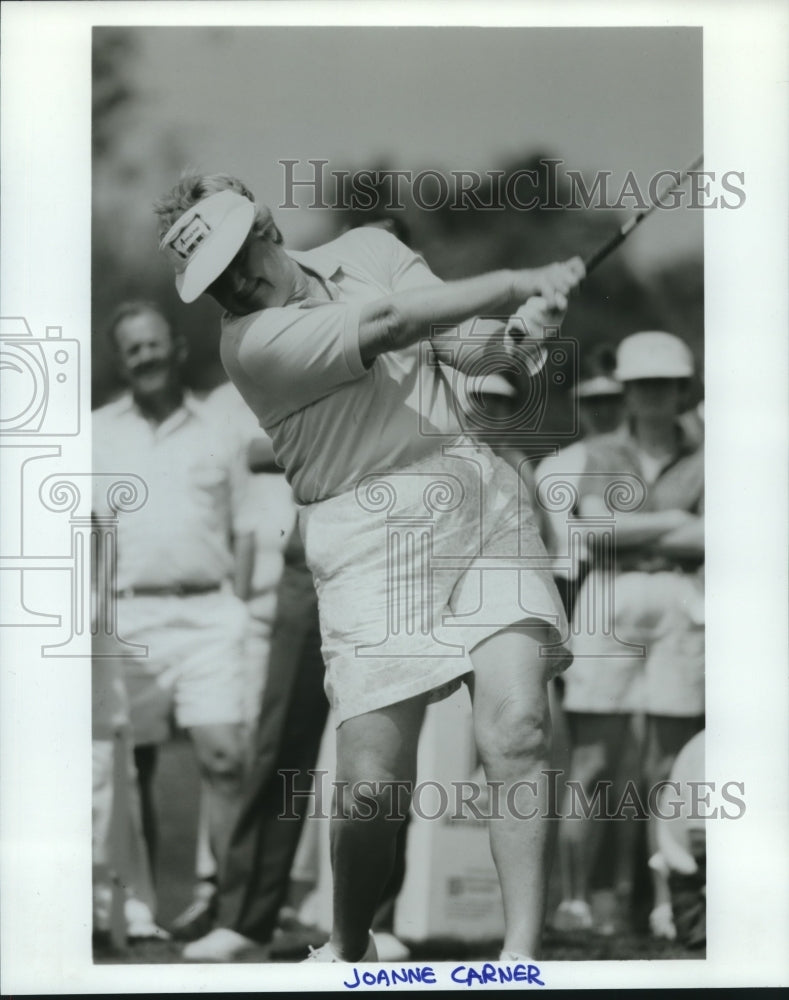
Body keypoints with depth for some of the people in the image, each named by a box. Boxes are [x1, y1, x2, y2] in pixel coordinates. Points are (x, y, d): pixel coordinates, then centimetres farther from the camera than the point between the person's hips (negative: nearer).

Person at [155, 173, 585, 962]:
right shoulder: (250, 342, -7)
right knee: (372, 780, -9)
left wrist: (513, 329, -10)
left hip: (480, 495, 4)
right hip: (372, 535, -4)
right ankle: (348, 950, 19)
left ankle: (522, 955, -16)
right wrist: (515, 283, -15)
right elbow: (386, 323, -17)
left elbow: (460, 337, 13)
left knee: (516, 728, -16)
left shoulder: (369, 249, 15)